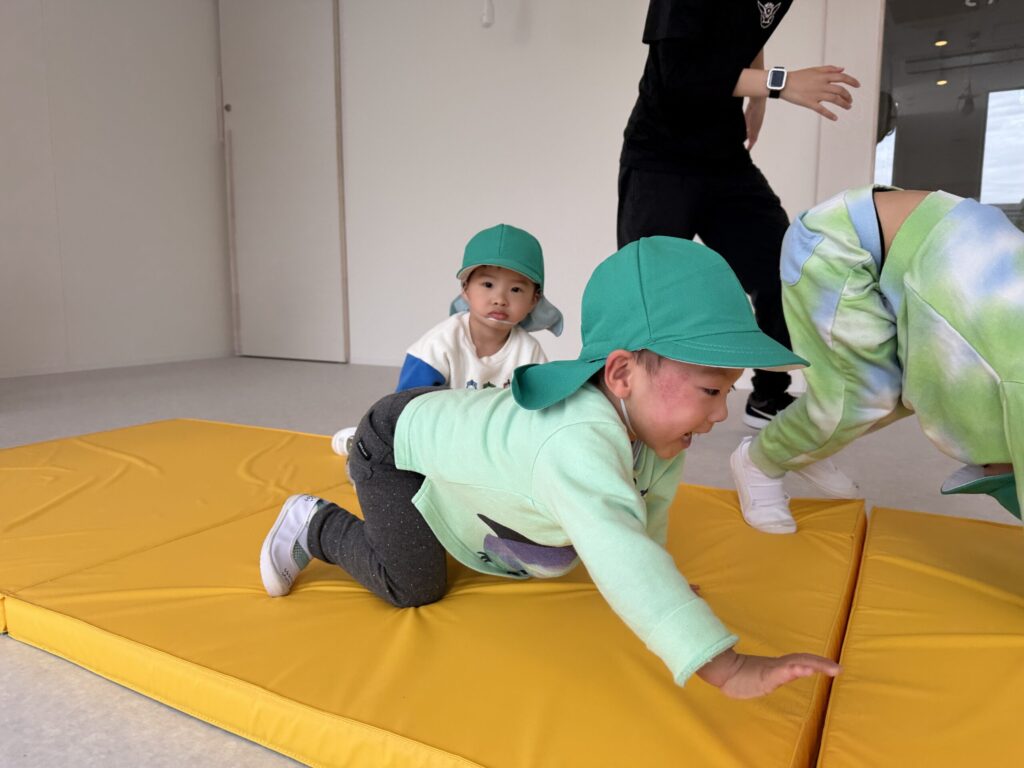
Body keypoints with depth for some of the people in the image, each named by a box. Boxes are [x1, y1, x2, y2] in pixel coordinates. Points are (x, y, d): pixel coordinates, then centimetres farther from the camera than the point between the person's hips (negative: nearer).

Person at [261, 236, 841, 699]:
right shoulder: (579, 441, -48)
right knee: (413, 585, -16)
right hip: (400, 441, -8)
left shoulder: (650, 420, -19)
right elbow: (618, 554, -60)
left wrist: (656, 577, 6)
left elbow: (654, 495, 2)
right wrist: (728, 668, -62)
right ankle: (314, 527, 9)